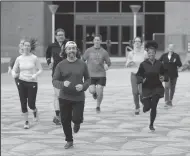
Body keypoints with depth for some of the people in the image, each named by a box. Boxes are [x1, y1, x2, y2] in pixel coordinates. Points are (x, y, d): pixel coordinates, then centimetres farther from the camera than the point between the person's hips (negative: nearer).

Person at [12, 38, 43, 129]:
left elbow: (40, 69, 0)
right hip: (21, 82, 2)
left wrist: (35, 75, -19)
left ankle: (35, 111, 33)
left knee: (31, 104, -3)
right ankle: (26, 121, 17)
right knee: (23, 103, 1)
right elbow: (14, 70, 8)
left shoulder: (34, 58, -6)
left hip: (32, 83, -2)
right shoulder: (19, 59, 2)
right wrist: (14, 74, -14)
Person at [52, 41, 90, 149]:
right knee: (65, 121, 5)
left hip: (79, 98, -1)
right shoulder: (61, 65, 0)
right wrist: (63, 84, -22)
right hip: (64, 98, 1)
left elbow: (88, 79, 10)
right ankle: (69, 141, 27)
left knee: (77, 118, -12)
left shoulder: (82, 64, 1)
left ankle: (77, 123, 27)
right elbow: (55, 81, -1)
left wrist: (83, 86, -11)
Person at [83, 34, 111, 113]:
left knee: (100, 92, -4)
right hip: (91, 74, 0)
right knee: (92, 91, -12)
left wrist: (106, 65, -14)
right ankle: (94, 93, 28)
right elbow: (83, 60, 11)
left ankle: (98, 106, 20)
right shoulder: (89, 51, 3)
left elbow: (109, 62, 8)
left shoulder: (104, 52, 2)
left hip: (101, 75, 0)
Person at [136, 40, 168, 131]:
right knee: (147, 107, -7)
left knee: (154, 107, -5)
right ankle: (145, 107, 34)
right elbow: (138, 75, -1)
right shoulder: (143, 64, -5)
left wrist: (164, 78, -13)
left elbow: (165, 73, 9)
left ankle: (151, 125, 12)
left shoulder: (159, 64, -1)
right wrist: (141, 79, -22)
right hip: (146, 89, -1)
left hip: (157, 88, 1)